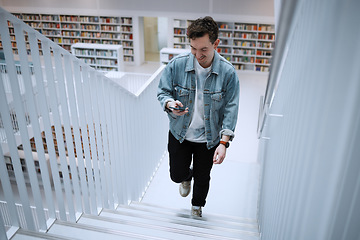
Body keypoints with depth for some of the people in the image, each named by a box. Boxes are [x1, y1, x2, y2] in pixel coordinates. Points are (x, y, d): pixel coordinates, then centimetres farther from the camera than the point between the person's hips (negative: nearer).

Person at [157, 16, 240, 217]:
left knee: (202, 178, 18)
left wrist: (224, 142, -22)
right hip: (180, 134, 1)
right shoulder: (177, 64, -15)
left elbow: (230, 109, -15)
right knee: (177, 175, 12)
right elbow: (163, 91, -3)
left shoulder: (228, 72, -18)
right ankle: (187, 176, 53)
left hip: (209, 138, 0)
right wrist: (170, 104, -28)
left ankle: (197, 207, 52)